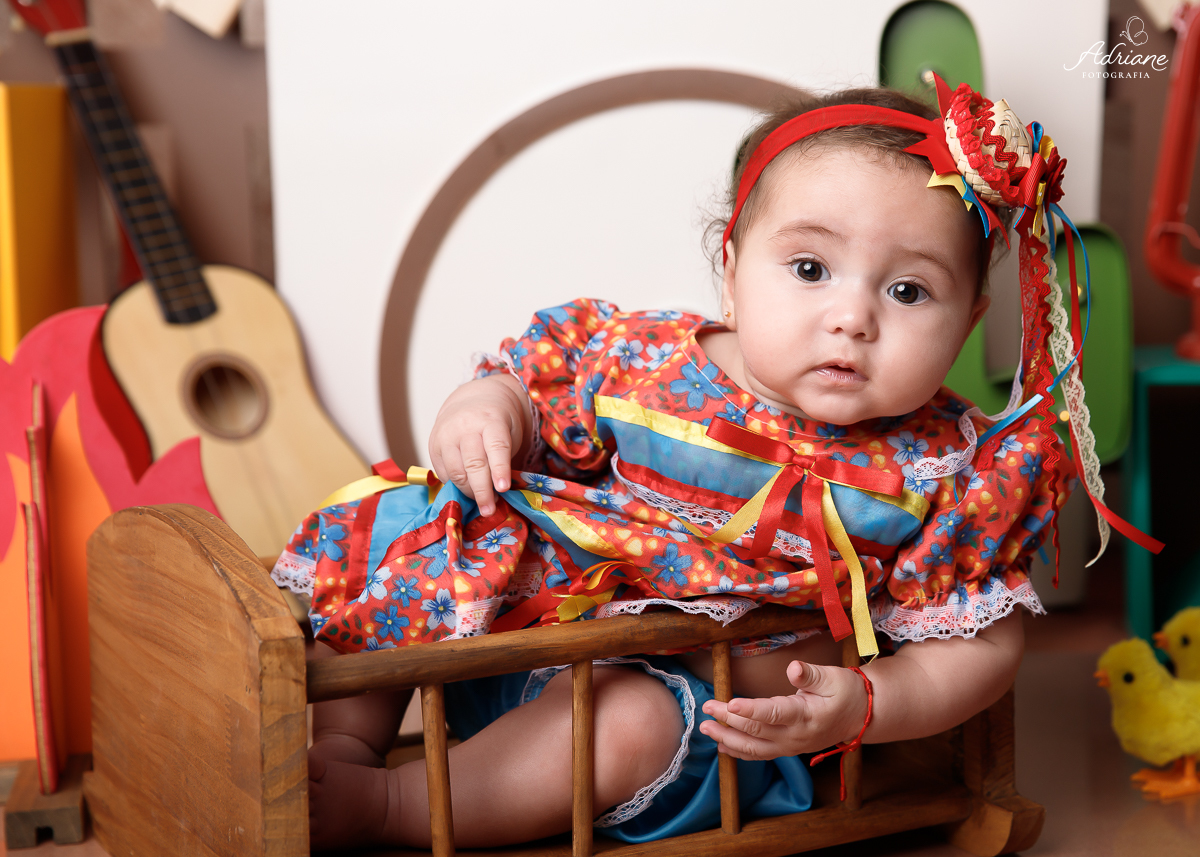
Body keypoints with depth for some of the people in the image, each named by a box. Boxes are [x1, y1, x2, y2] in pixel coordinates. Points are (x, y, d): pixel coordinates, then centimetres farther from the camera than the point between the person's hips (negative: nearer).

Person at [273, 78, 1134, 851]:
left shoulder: (940, 471, -14)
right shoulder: (637, 357, -10)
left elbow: (981, 643, -7)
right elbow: (531, 381, 6)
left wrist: (862, 705, -24)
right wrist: (481, 406, -18)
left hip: (695, 711, -3)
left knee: (631, 723, -36)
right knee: (378, 532, -2)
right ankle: (347, 742, 10)